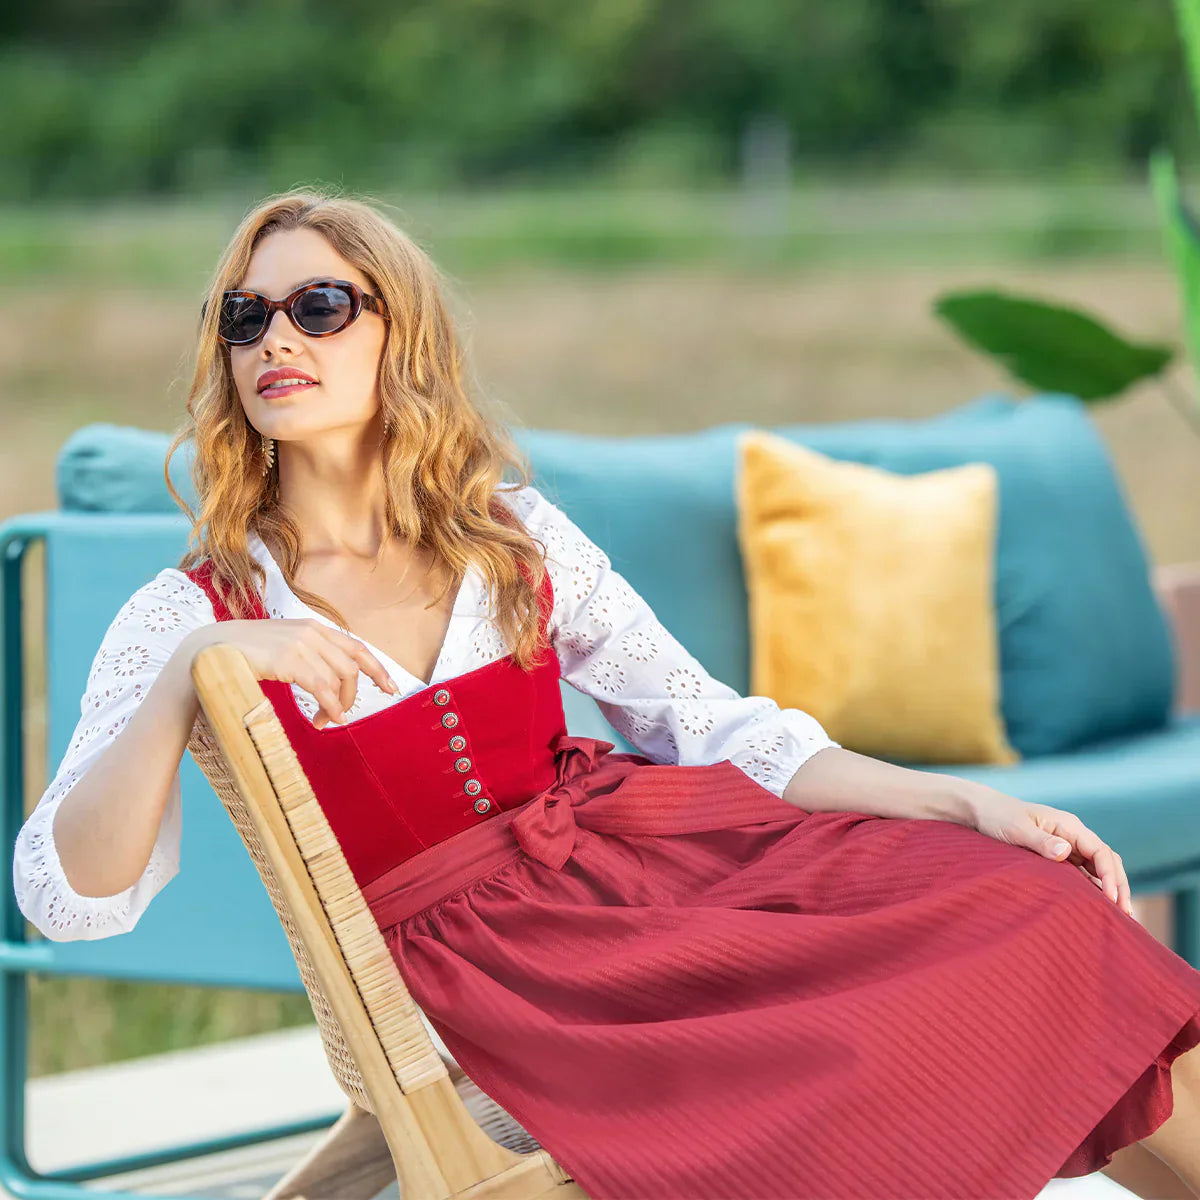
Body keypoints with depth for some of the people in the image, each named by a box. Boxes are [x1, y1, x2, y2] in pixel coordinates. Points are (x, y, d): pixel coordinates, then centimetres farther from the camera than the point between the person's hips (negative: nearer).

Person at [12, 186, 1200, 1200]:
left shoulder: (513, 535, 9)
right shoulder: (189, 615, 0)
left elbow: (716, 726, 11)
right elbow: (70, 898, -11)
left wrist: (972, 805, -1)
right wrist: (190, 673, -26)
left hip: (648, 848, 4)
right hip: (479, 955, -4)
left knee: (1034, 911, -21)